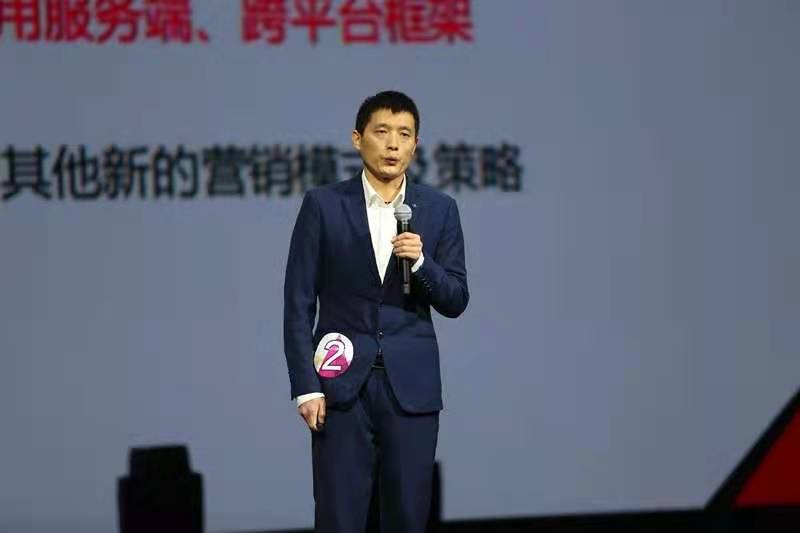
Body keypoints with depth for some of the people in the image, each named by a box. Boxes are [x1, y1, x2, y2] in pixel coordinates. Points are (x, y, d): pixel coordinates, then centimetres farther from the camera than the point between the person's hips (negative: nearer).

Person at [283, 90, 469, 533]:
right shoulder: (323, 205, 0)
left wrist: (421, 261, -14)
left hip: (411, 385, 2)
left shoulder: (439, 210, 6)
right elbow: (299, 301, -1)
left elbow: (455, 301, 6)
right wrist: (306, 387, -7)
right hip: (342, 381, -2)